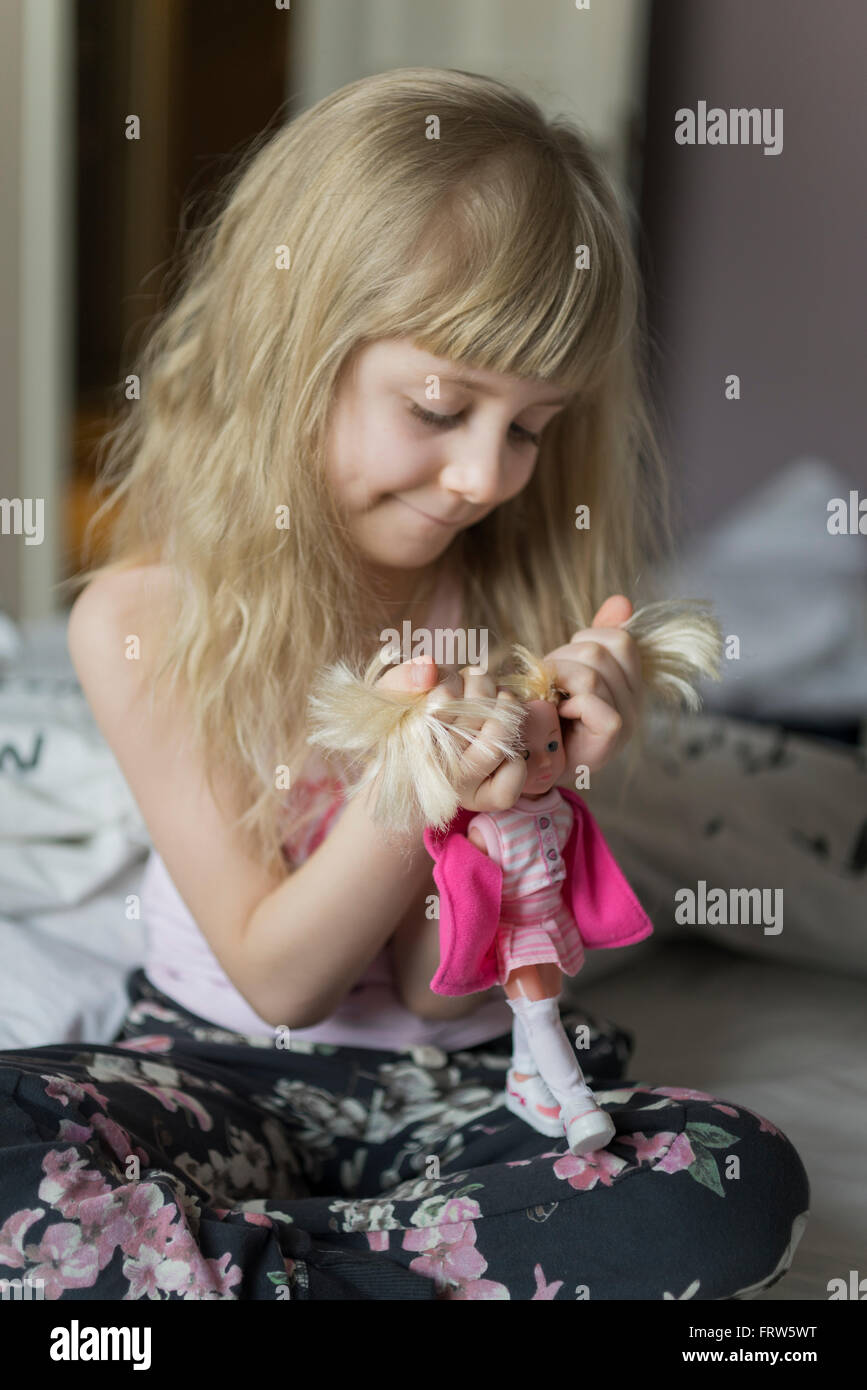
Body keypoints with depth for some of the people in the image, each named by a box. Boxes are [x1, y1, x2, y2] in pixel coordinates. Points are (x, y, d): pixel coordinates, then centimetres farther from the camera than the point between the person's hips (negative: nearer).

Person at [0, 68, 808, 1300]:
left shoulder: (525, 601, -7)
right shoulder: (144, 621, -13)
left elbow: (443, 989, -7)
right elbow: (275, 978, -11)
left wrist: (516, 792, -26)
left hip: (471, 1080, 3)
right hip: (228, 1069, -2)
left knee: (742, 1189, -26)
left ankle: (201, 1255, -18)